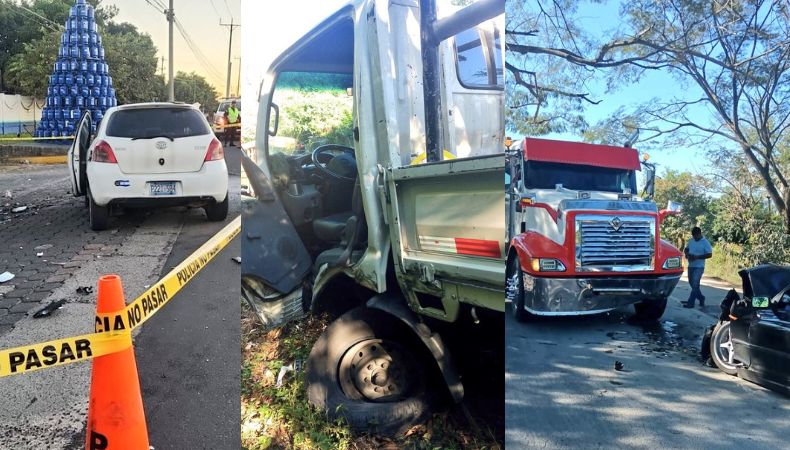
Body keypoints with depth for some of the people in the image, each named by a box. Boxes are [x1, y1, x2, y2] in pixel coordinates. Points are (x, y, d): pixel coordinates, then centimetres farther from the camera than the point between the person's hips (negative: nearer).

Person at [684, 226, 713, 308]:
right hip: (691, 266, 7)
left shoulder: (705, 242, -10)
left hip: (699, 267, -7)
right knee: (691, 283, 15)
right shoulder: (691, 241, 9)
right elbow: (686, 249, 20)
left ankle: (690, 303, -9)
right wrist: (687, 254, -3)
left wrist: (697, 257, -21)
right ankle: (701, 298, 33)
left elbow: (709, 254, -14)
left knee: (695, 284, -10)